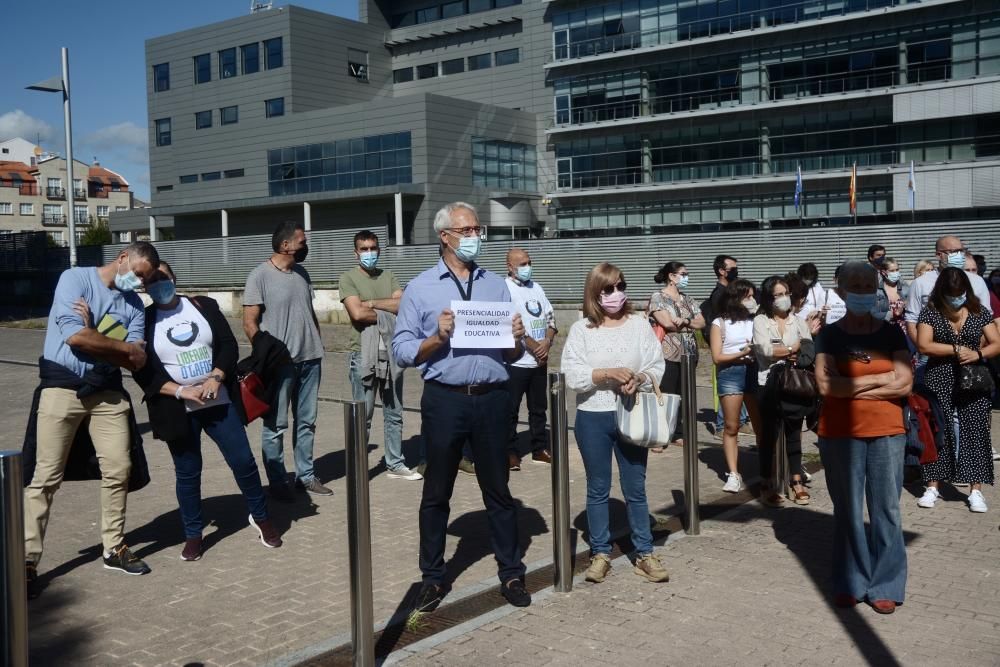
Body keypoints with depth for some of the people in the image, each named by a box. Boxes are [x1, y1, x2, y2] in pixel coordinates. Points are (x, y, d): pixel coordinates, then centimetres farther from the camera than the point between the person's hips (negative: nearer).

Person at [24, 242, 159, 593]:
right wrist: (124, 346, -9)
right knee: (46, 476, -2)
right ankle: (28, 559, 5)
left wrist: (94, 337, -15)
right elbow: (75, 336, -19)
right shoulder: (75, 278, -6)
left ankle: (114, 548, 19)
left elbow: (137, 361, -3)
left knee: (118, 470, 5)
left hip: (108, 392, 5)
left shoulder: (134, 303, 7)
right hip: (62, 387, -5)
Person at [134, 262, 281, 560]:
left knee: (243, 461, 2)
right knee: (187, 473, 7)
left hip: (219, 402, 1)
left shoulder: (204, 306, 4)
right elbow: (143, 373, -7)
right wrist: (181, 392, -18)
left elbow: (228, 345, 0)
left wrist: (216, 378, -16)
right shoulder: (143, 320, -1)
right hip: (179, 411, -1)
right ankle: (193, 535, 23)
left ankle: (260, 518, 22)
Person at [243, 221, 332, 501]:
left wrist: (318, 346, 14)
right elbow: (250, 323, -10)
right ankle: (277, 482, 10)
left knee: (306, 421, 12)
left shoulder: (301, 273, 11)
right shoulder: (260, 275, -8)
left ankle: (305, 475, 22)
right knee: (276, 425, 2)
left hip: (310, 360, 7)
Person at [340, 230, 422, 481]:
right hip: (363, 354, -5)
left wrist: (373, 303, -9)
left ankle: (395, 465, 22)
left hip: (391, 352, 5)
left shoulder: (388, 276, 12)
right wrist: (387, 313, -6)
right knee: (362, 416, 1)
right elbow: (357, 313, -16)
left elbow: (403, 304, -4)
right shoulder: (348, 278, -2)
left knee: (394, 414, 12)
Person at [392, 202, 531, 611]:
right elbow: (402, 352, -4)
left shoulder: (497, 286, 10)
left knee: (498, 491, 11)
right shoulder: (420, 288, 1)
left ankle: (511, 574, 23)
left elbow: (513, 355, 11)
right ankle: (433, 578, 23)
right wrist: (438, 338, -19)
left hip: (493, 399, 2)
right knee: (436, 494, 9)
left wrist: (516, 339, -10)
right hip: (445, 400, -2)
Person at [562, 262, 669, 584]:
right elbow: (571, 376, -10)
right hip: (593, 418, -1)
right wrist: (608, 373, -20)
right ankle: (600, 554, 21)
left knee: (635, 489, 8)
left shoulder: (640, 324, 2)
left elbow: (657, 368, 2)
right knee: (598, 489, 10)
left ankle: (644, 554, 18)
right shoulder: (580, 329, -2)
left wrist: (639, 379, -18)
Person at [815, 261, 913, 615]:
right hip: (840, 434, -1)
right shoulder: (829, 335, 2)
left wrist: (848, 387, -9)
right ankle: (850, 583, 17)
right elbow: (825, 385, -10)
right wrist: (878, 379, -10)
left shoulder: (892, 333, 6)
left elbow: (904, 384, -5)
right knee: (848, 509, 6)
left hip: (887, 432, 1)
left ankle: (885, 586, 12)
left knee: (886, 509, 1)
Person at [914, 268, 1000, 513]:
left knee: (975, 431, -1)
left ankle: (976, 490, 4)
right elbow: (923, 345, -11)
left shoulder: (979, 312, 5)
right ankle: (933, 486, 13)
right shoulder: (930, 312, -1)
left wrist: (979, 353, -16)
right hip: (939, 380, -1)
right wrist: (957, 349, -15)